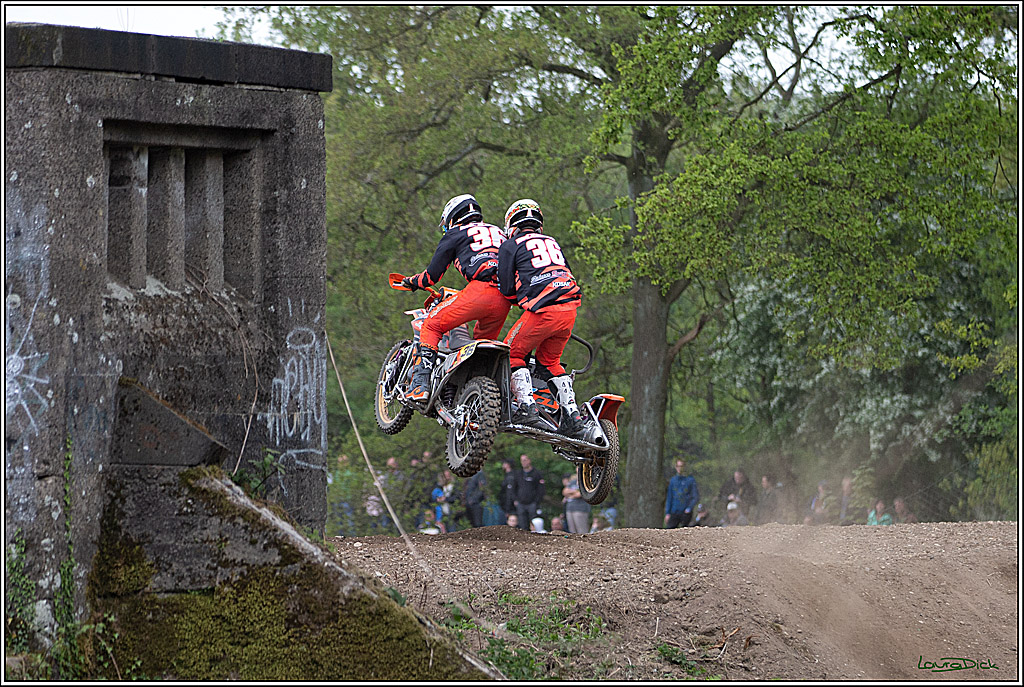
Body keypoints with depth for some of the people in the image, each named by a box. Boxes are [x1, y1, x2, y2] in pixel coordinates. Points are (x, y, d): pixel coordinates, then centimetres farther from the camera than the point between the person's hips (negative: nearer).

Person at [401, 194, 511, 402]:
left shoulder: (455, 234, 16)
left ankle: (421, 383, -11)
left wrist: (413, 281, 34)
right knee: (484, 340, 27)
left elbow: (433, 274, 13)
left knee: (432, 324, 3)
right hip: (506, 299, 6)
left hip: (480, 289, -6)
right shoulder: (497, 232, 34)